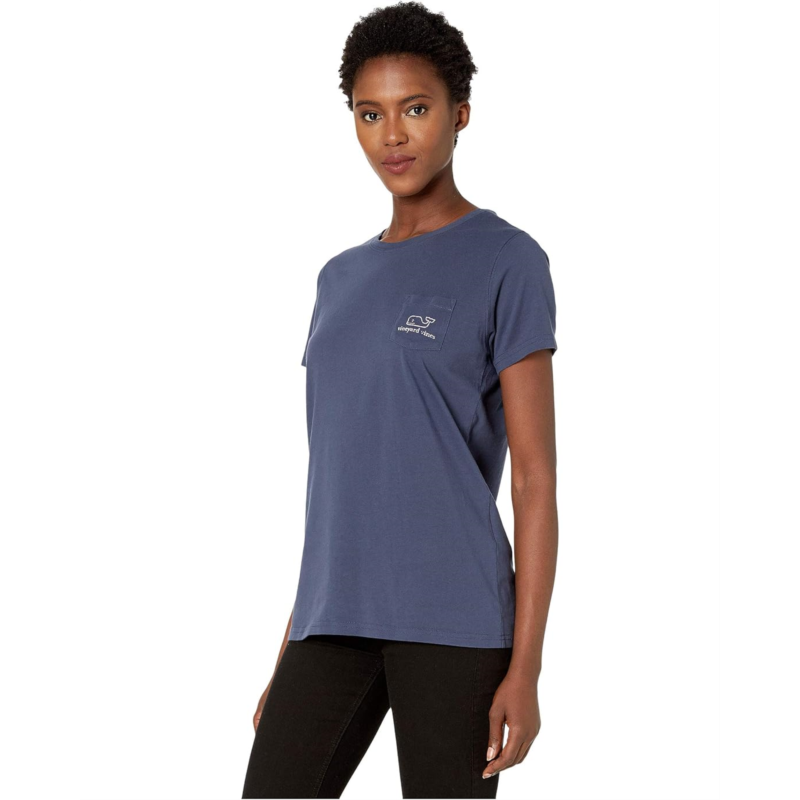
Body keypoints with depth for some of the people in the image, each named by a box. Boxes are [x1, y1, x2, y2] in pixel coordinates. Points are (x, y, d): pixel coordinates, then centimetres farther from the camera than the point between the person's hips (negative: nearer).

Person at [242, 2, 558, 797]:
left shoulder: (509, 264, -2)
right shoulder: (343, 282, 17)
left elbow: (536, 474, -7)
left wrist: (526, 666, -12)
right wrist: (293, 652, 15)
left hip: (456, 617, -6)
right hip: (337, 623, 6)